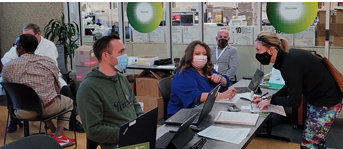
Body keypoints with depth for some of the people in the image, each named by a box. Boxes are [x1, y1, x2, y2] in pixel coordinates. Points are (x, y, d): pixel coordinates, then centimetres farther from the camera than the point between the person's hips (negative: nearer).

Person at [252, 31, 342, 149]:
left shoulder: (289, 64, -30)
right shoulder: (286, 56, -1)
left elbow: (295, 102, -22)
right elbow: (289, 87, 11)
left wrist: (270, 100, -9)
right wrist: (267, 100, 4)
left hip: (326, 103, -10)